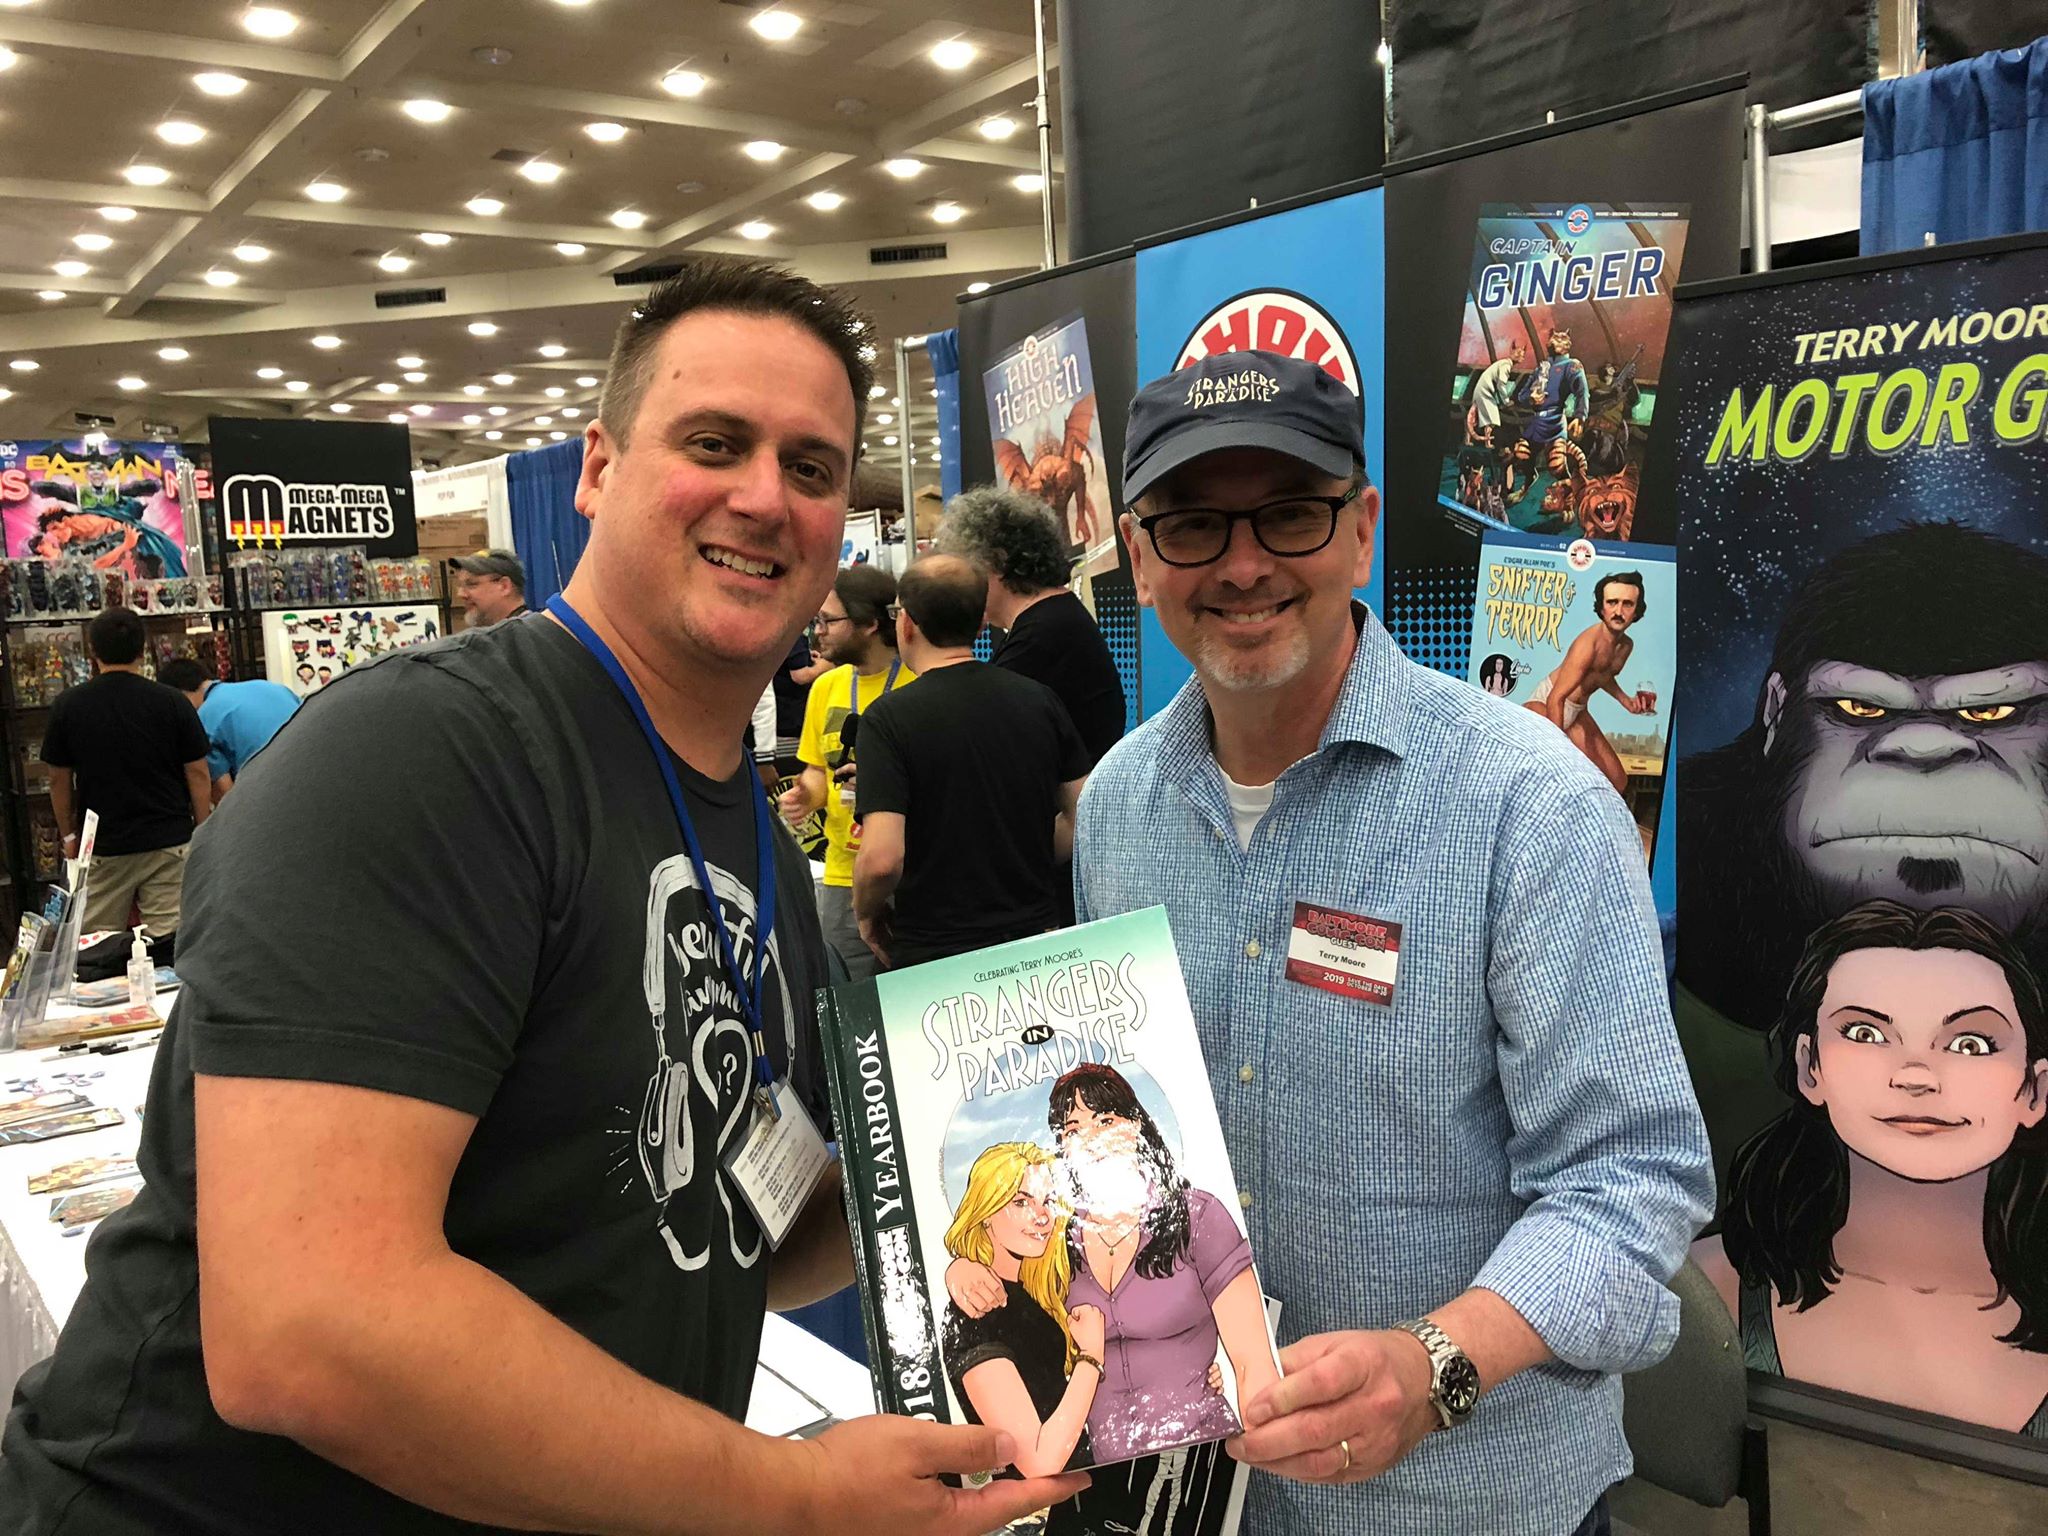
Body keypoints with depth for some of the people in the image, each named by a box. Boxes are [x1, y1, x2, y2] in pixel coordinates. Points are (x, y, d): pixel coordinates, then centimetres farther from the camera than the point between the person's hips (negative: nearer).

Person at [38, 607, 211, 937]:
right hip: (169, 841, -1)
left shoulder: (67, 705, -2)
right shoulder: (171, 702, -6)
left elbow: (59, 779, 5)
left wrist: (68, 835, 17)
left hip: (101, 847, 1)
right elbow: (198, 775, -3)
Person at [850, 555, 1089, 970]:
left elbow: (882, 858, -22)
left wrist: (867, 912, -3)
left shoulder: (890, 718, -14)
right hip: (1036, 943, 4)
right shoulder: (1040, 699, 0)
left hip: (931, 956, -4)